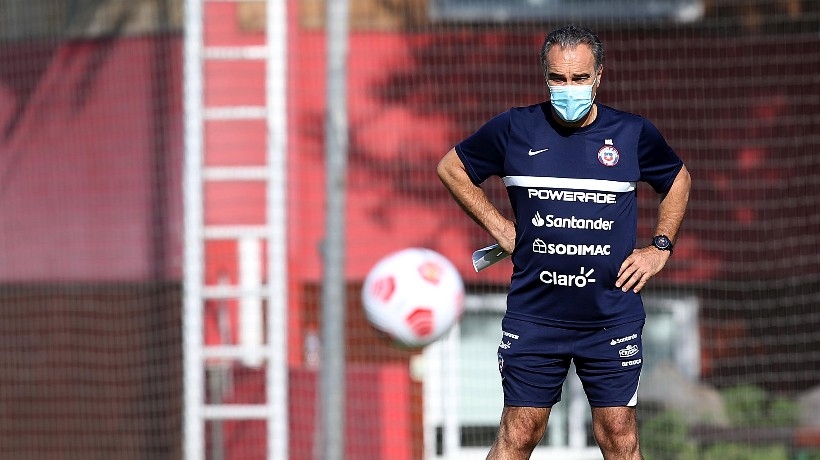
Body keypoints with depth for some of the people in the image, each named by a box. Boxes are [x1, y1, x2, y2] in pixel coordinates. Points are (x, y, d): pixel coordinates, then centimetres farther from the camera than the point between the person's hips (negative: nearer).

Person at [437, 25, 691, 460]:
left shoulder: (633, 133, 2)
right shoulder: (514, 129, -1)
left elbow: (678, 179, 21)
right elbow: (450, 167, 15)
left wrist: (660, 248, 10)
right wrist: (499, 227, 7)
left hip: (612, 320, 1)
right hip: (533, 315, 0)